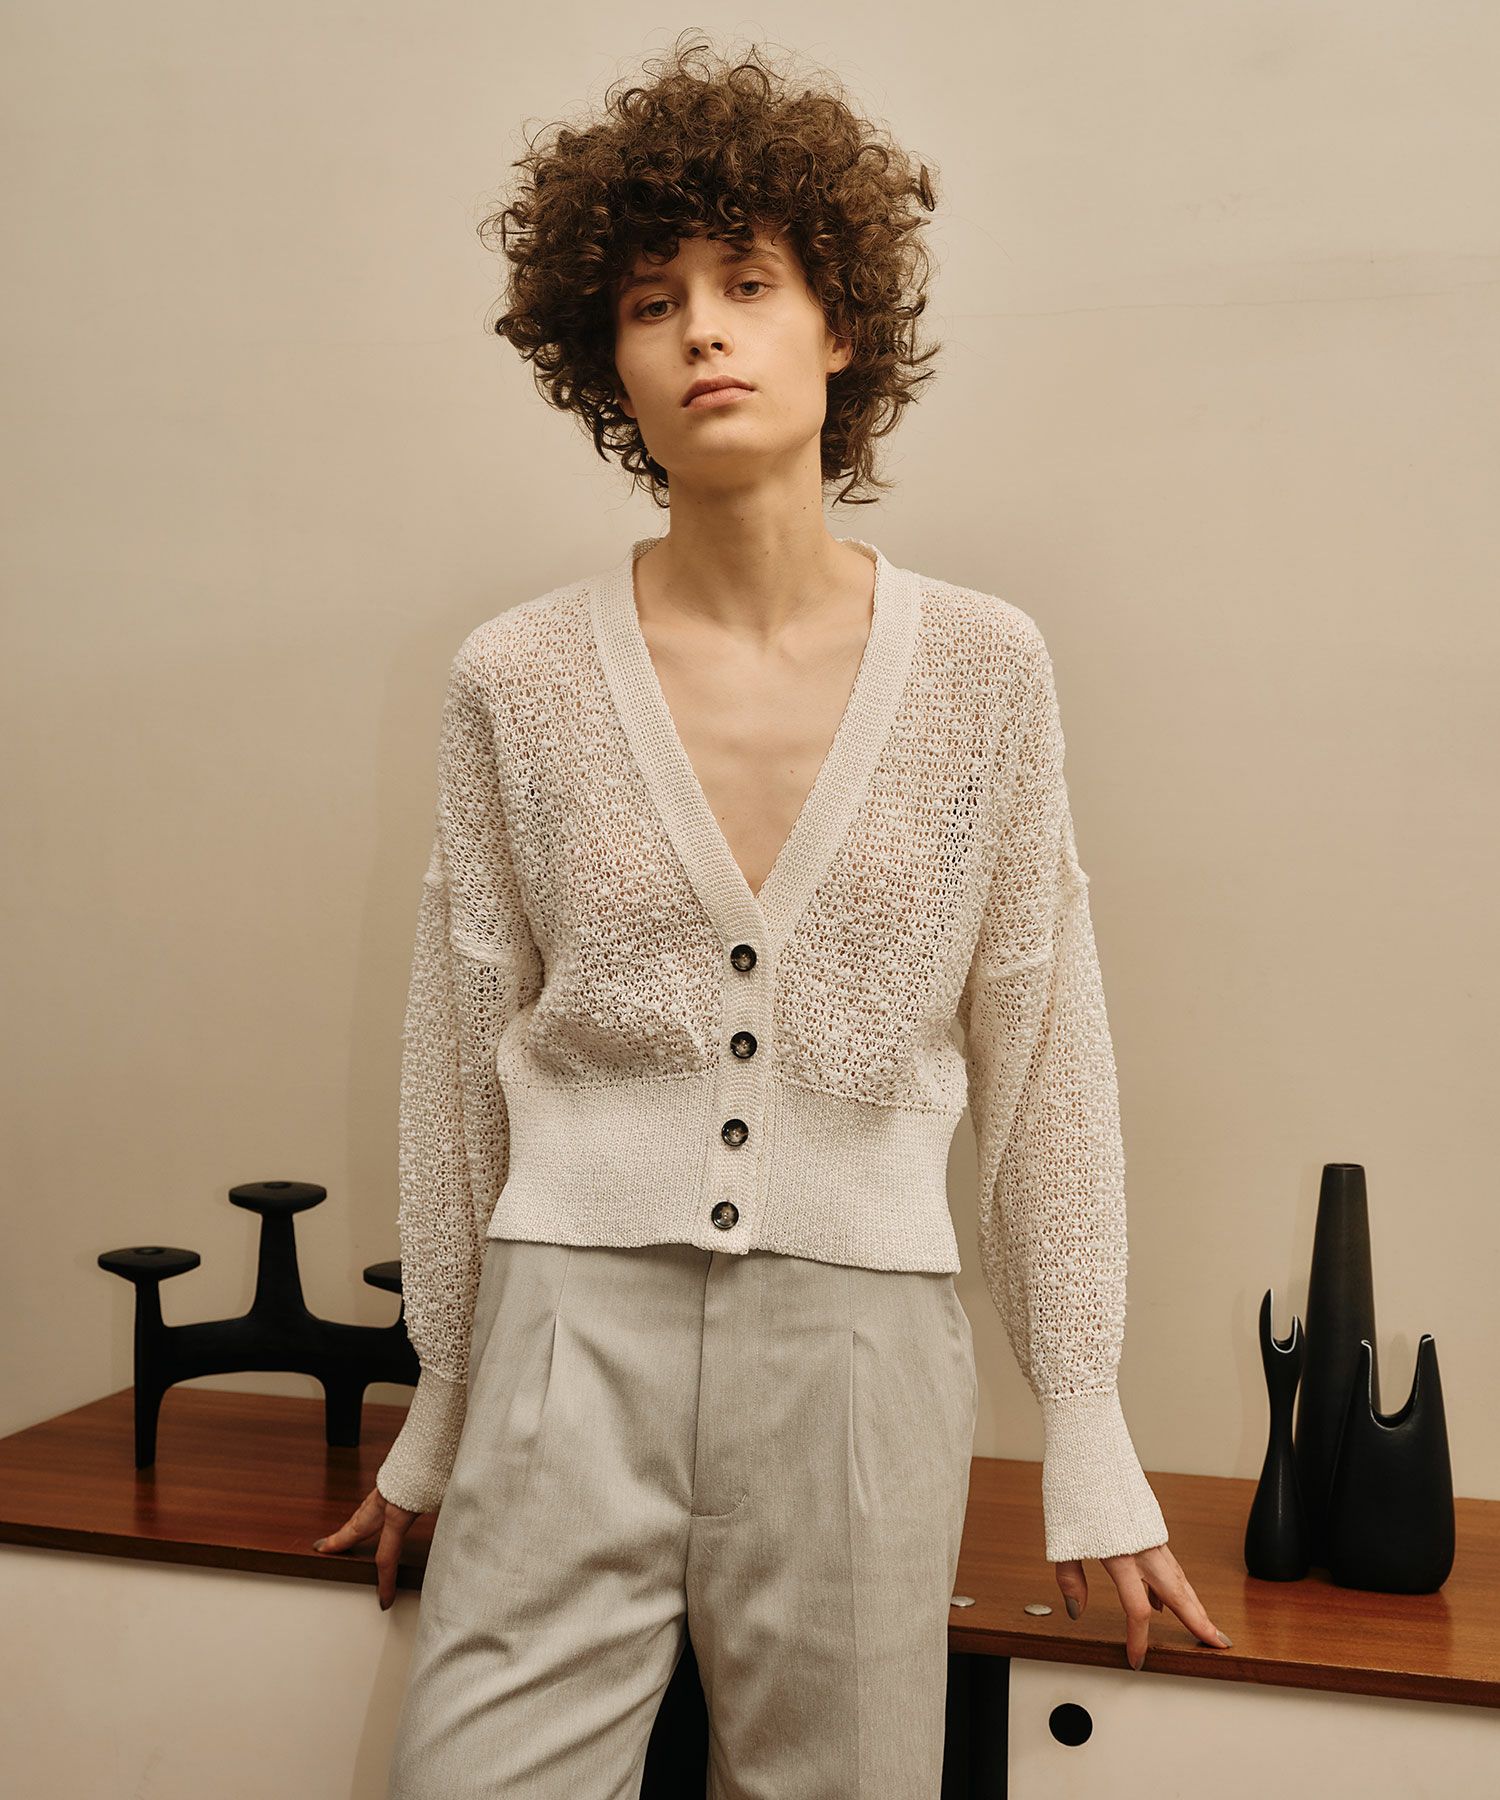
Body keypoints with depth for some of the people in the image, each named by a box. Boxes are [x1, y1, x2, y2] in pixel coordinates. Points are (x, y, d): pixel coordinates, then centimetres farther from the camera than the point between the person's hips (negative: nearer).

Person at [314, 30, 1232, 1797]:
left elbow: (1041, 1058, 3)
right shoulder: (516, 679, -1)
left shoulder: (983, 668, -1)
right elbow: (461, 1067, 7)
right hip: (573, 1334, 0)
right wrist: (439, 1421, 13)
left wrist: (1089, 1448, 5)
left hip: (862, 1346, 0)